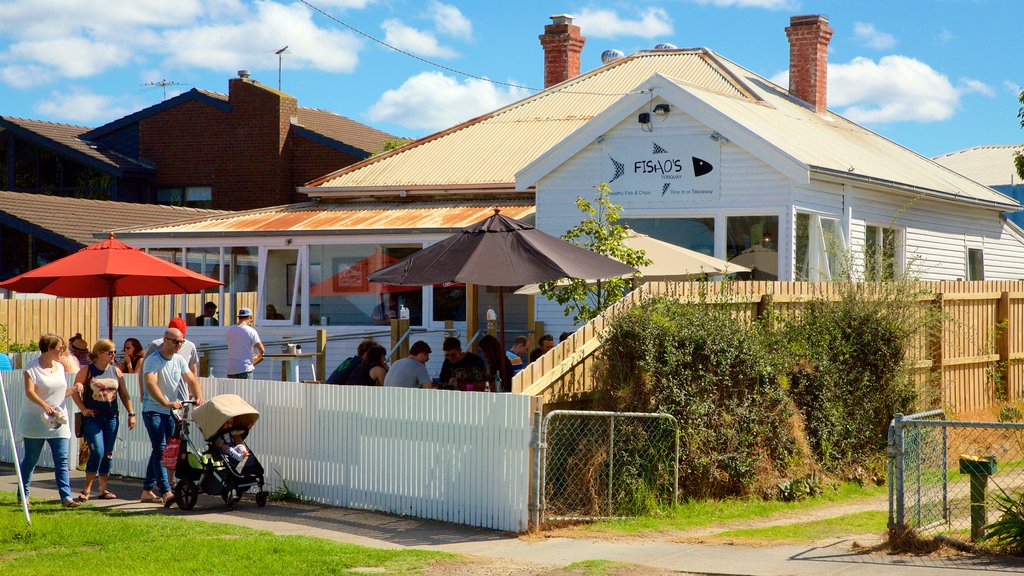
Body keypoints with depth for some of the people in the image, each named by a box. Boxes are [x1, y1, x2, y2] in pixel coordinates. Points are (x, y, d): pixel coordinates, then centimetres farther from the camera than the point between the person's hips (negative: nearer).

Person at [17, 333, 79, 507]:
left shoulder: (60, 367, 13)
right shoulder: (32, 367, -8)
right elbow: (29, 392, -20)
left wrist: (73, 389, 2)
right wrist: (44, 405, -34)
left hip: (58, 422, 5)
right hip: (36, 421, -5)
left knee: (62, 460, -5)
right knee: (30, 460, 6)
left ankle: (66, 497, -9)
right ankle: (23, 495, 19)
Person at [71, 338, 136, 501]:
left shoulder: (116, 371, 9)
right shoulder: (86, 370, -3)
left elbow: (124, 394, 12)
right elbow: (75, 392, -1)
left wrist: (131, 414, 6)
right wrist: (83, 409, -11)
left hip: (111, 417, 4)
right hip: (92, 417, -4)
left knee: (108, 454, 6)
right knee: (97, 452, -14)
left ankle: (103, 488, 18)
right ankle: (87, 488, -1)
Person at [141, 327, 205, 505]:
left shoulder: (179, 360, 8)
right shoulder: (152, 360, -14)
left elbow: (192, 380, 3)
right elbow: (151, 384, -28)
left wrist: (199, 397, -16)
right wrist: (167, 403, -40)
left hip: (171, 412, 7)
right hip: (153, 410, -7)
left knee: (159, 450, 11)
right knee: (160, 449, -16)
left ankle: (147, 491, 19)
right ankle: (166, 492, -24)